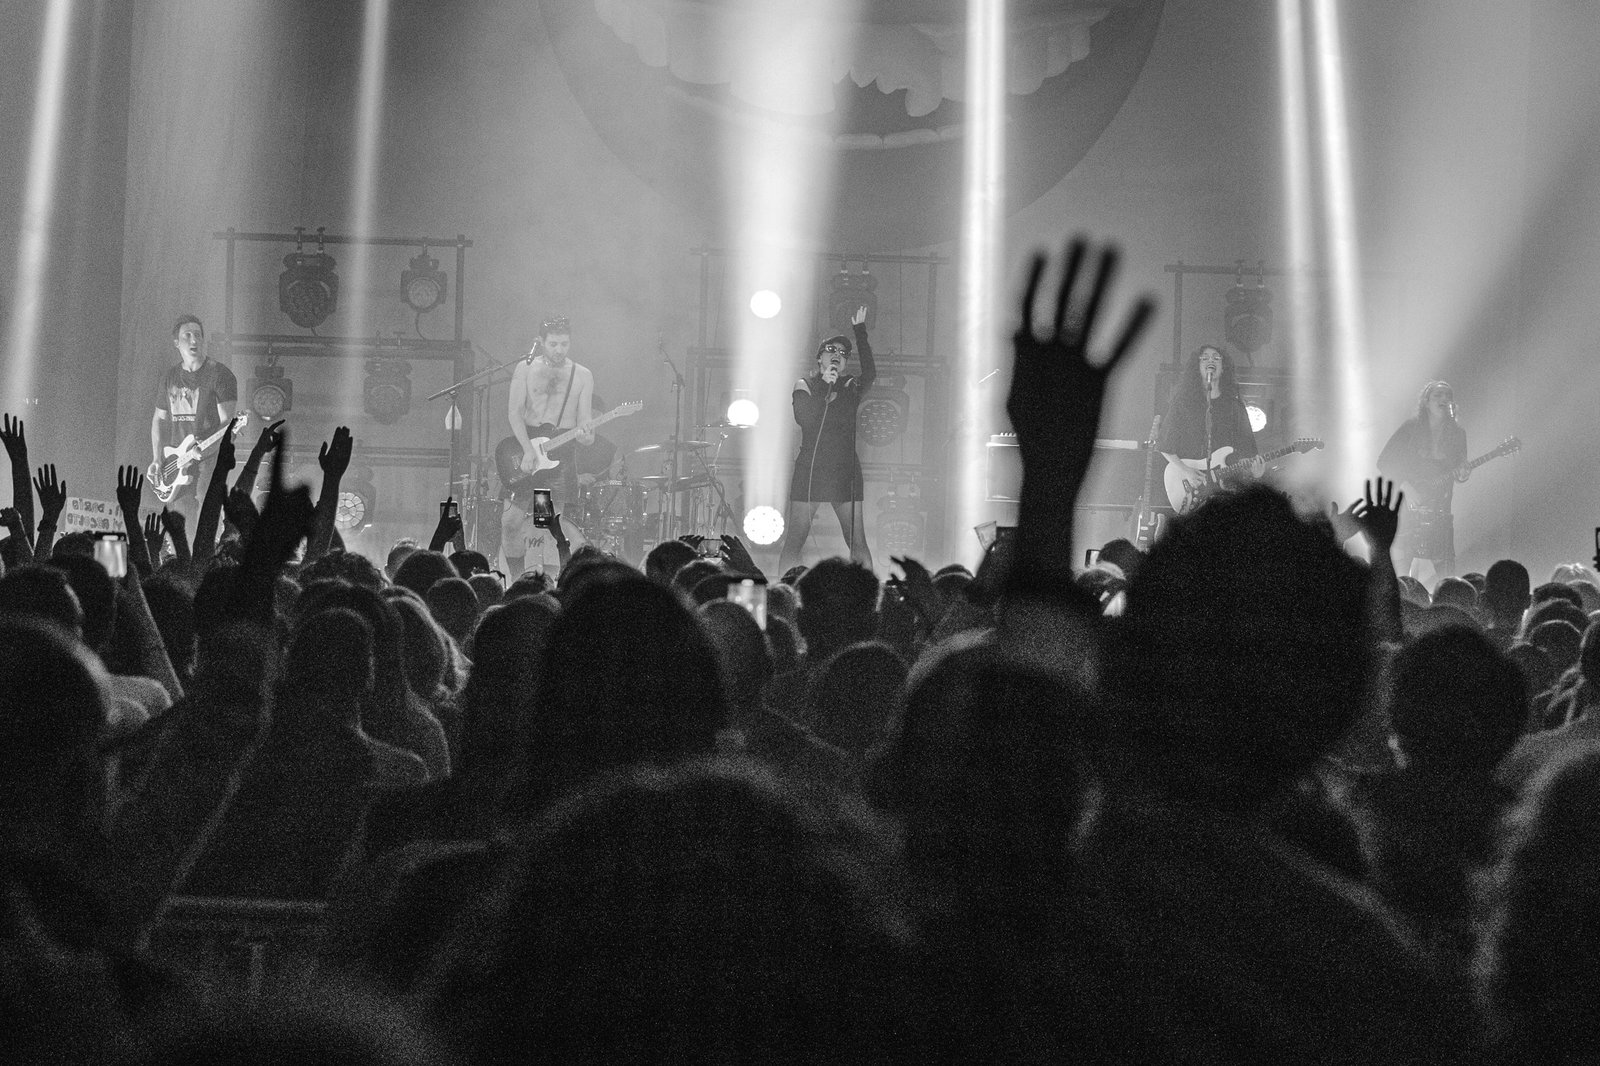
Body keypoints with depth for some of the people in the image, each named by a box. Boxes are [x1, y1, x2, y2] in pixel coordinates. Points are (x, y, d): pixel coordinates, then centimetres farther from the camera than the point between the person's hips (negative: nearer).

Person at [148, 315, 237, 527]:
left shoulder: (220, 375, -4)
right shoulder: (170, 376, 14)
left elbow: (227, 422, -10)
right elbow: (159, 419, 21)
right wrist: (157, 460, 10)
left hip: (209, 460, -5)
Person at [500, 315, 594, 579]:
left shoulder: (582, 376, 6)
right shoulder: (526, 369, 4)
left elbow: (584, 418, 2)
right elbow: (514, 411, -4)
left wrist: (586, 436, -23)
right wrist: (528, 450, -17)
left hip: (561, 453, 0)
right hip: (526, 445, 0)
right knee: (511, 520, -8)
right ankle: (517, 582, 6)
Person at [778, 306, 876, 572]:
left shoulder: (850, 387, 10)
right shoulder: (805, 386, 6)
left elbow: (870, 374, -12)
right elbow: (804, 419, -10)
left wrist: (860, 332, -15)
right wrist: (824, 386, -14)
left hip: (845, 472, 1)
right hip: (810, 469, -1)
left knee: (858, 544, -3)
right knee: (793, 543, -4)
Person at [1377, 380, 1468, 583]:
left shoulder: (1457, 434, 8)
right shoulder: (1411, 428, -1)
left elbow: (1460, 467, 12)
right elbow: (1384, 462, -4)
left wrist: (1461, 475, -12)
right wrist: (1406, 487, -15)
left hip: (1439, 511, 3)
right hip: (1407, 510, -3)